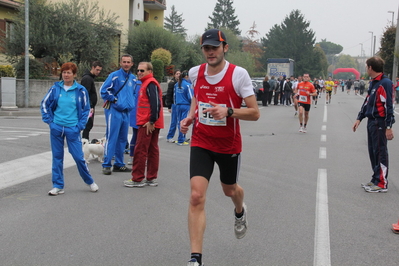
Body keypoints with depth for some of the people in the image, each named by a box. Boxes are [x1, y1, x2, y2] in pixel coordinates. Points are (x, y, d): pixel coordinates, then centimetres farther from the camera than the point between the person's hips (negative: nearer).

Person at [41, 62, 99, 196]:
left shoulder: (80, 90, -1)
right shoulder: (55, 88, 2)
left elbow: (86, 109, 7)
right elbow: (44, 104, 10)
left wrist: (80, 125, -1)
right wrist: (49, 120, 2)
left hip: (72, 128, -2)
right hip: (56, 128, 2)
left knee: (78, 156, -2)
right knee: (57, 156, 6)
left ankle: (90, 181, 18)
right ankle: (58, 186, 16)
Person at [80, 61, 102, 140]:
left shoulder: (91, 78, 18)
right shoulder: (87, 78, -13)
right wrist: (90, 107, -23)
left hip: (90, 106, 10)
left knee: (89, 125, 12)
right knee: (88, 125, -9)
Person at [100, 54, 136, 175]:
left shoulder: (133, 78, 12)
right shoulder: (114, 75, -7)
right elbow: (104, 90, -10)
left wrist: (131, 103, 12)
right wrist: (114, 100, -10)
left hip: (126, 112, 7)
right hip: (114, 111, -7)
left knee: (122, 139, 11)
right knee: (111, 138, -7)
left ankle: (119, 164, 20)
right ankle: (106, 165, -2)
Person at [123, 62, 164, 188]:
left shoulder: (150, 84, -13)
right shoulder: (146, 83, 18)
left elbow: (156, 104, -23)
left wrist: (151, 121, -23)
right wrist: (152, 121, 15)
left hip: (148, 124, -10)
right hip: (149, 123, 10)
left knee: (140, 150, -5)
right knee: (152, 150, 12)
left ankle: (137, 179, 1)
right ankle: (152, 178, 18)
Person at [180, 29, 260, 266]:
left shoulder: (238, 74, -15)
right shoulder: (195, 72, -1)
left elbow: (255, 113, -14)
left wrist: (228, 111, -30)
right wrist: (190, 116, 2)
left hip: (229, 146, -2)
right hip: (201, 142, 2)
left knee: (230, 190, 21)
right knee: (197, 196, -14)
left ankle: (240, 212, 61)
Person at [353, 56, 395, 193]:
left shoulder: (385, 83, -15)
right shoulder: (373, 83, 14)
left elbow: (389, 105, -18)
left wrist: (389, 127, -20)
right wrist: (359, 118, 20)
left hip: (380, 123, -9)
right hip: (371, 122, 9)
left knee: (380, 152, -3)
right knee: (373, 152, 14)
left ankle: (382, 184, 4)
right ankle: (376, 180, 24)